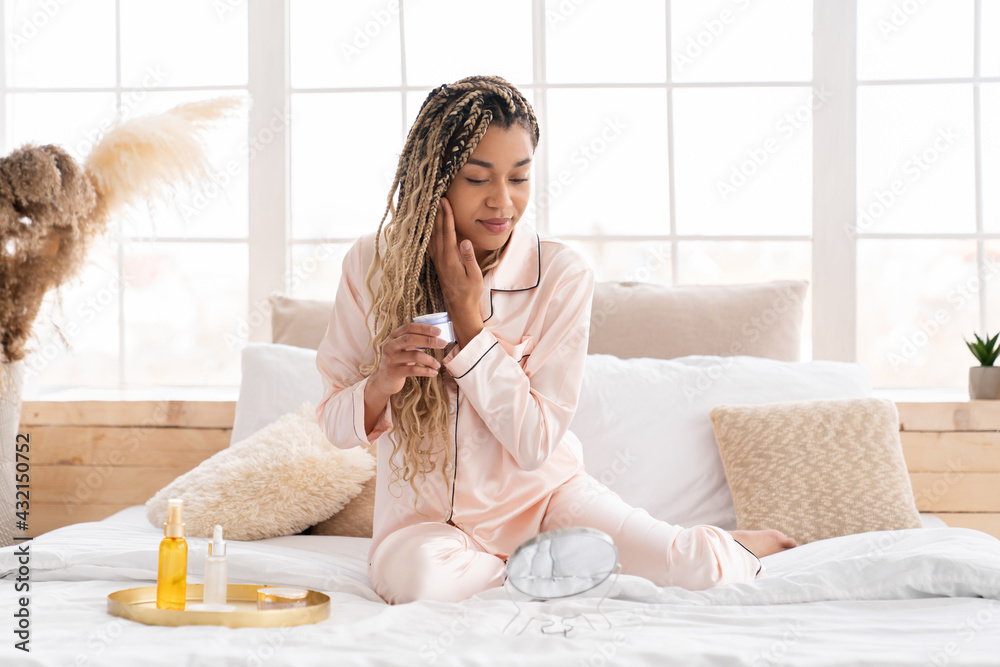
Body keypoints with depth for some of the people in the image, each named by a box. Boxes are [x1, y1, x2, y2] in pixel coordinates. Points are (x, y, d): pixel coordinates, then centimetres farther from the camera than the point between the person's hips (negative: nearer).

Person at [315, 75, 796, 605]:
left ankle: (735, 545, 18)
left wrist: (468, 317, -23)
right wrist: (380, 384, -27)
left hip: (540, 493, -1)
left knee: (689, 567, -22)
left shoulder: (562, 275, -14)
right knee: (410, 574, -35)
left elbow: (536, 445, -17)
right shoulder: (371, 265, -10)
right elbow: (334, 423, -3)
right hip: (425, 515, 1)